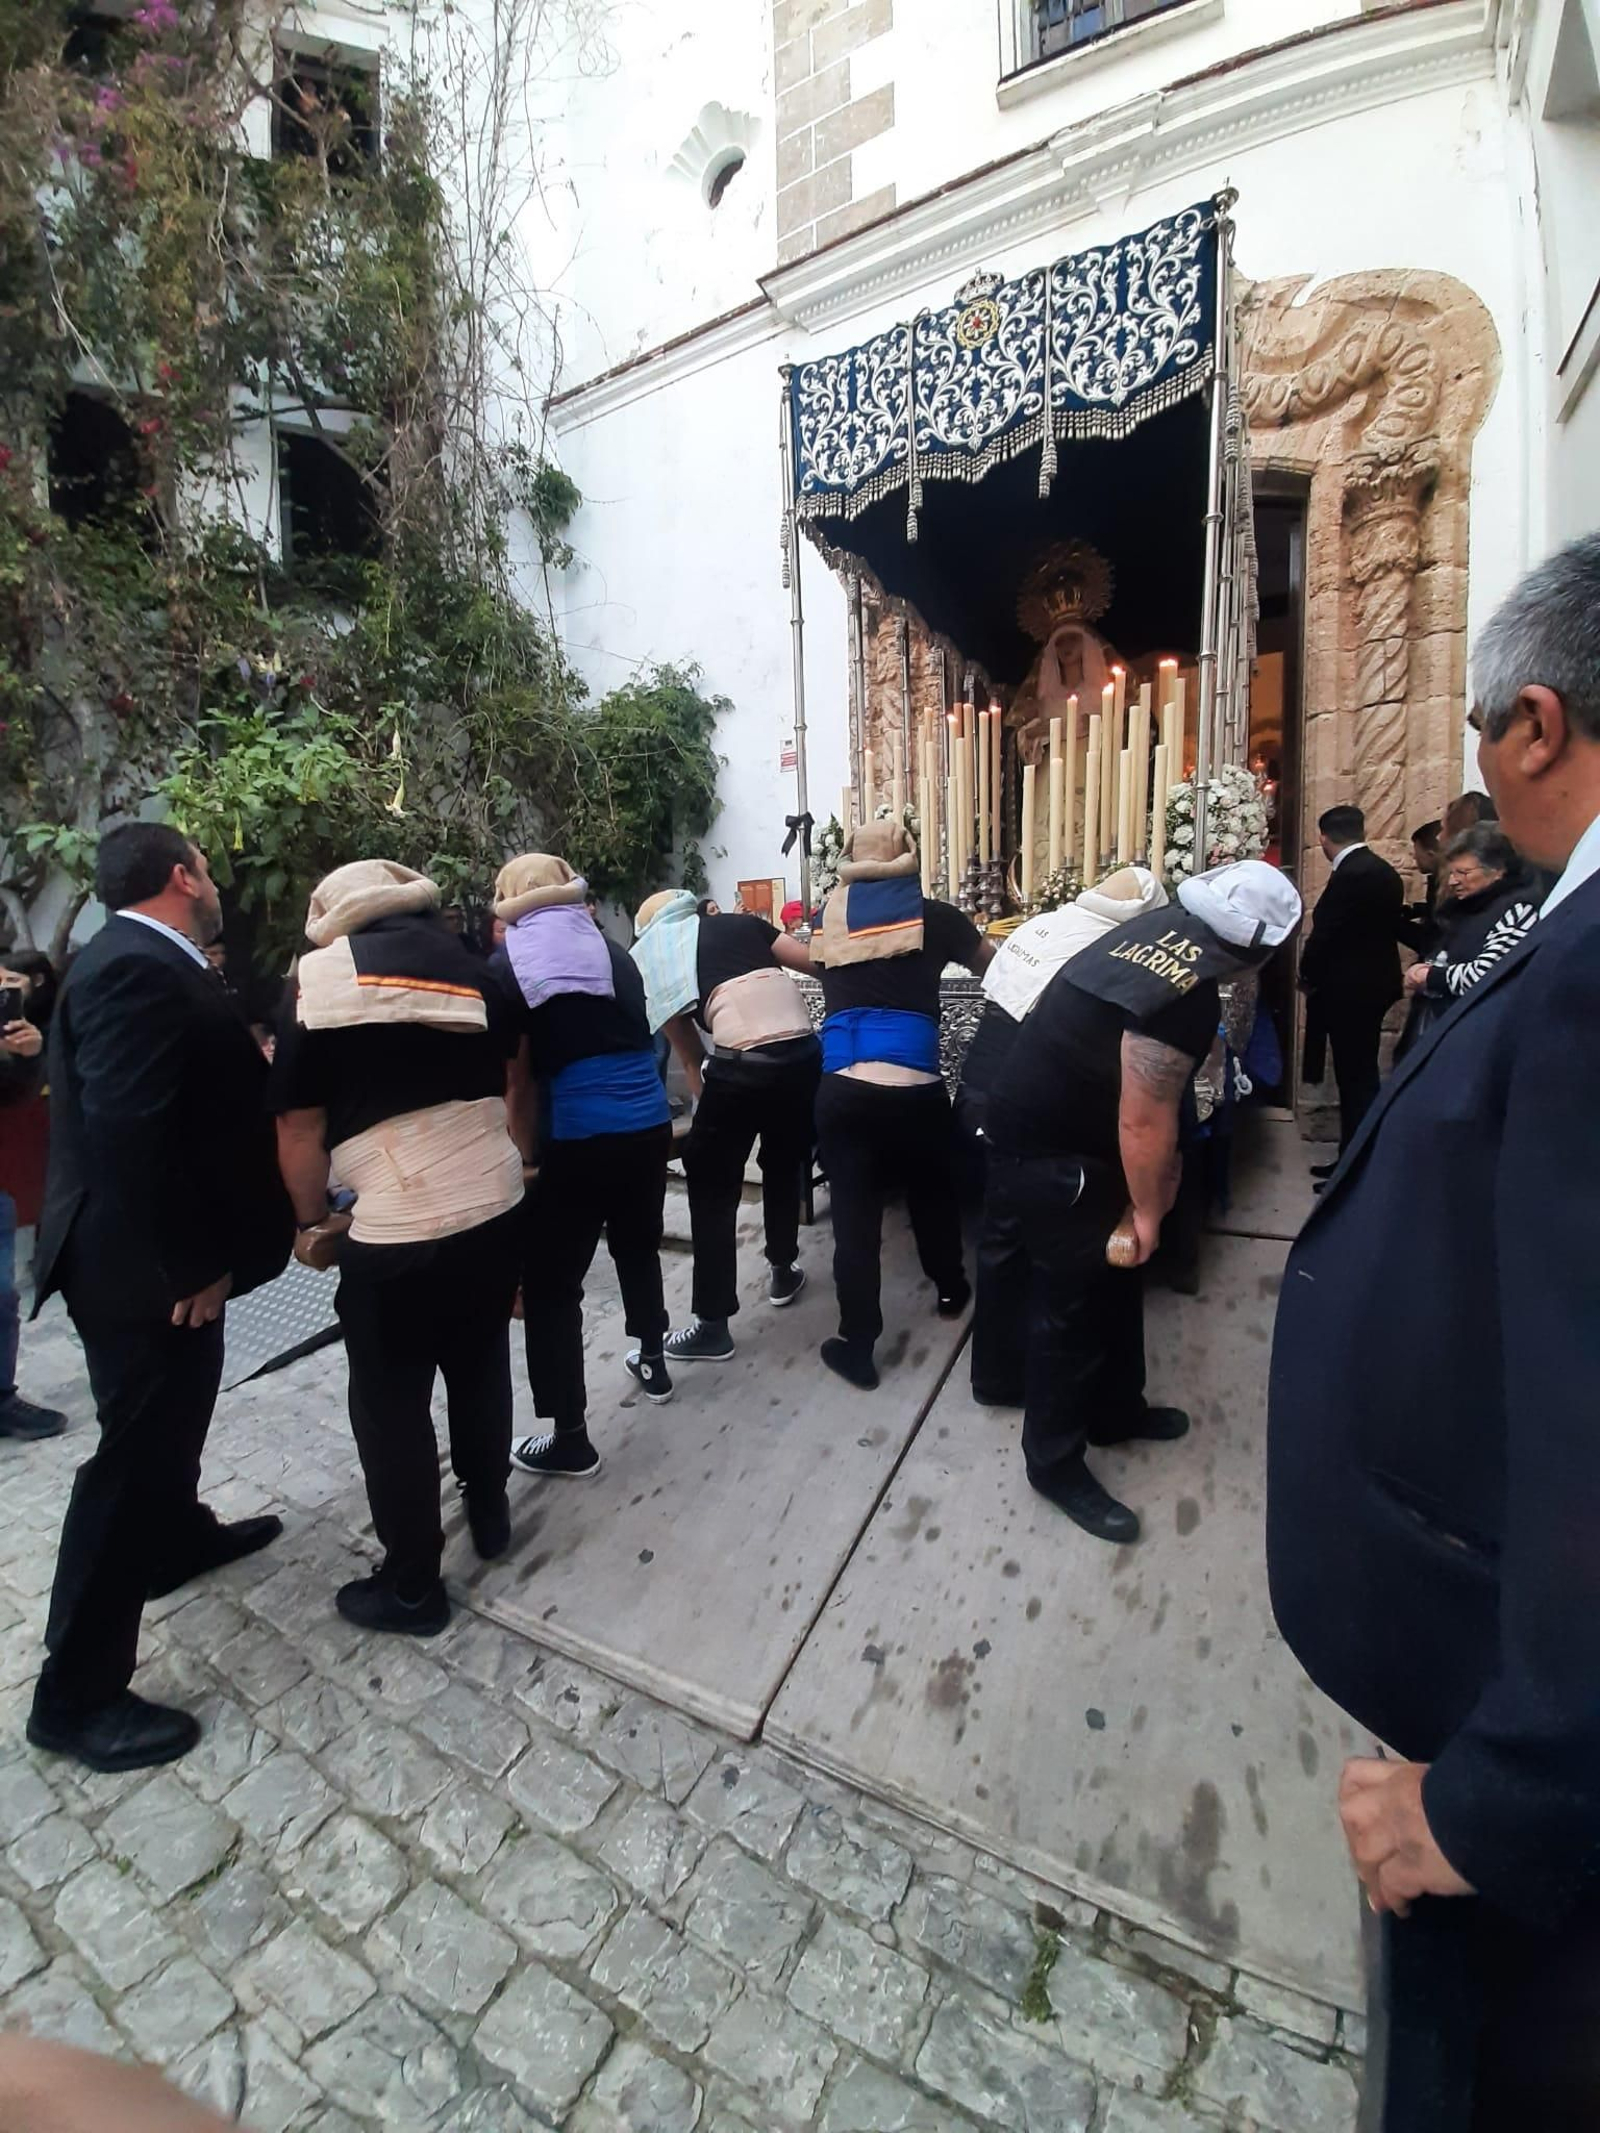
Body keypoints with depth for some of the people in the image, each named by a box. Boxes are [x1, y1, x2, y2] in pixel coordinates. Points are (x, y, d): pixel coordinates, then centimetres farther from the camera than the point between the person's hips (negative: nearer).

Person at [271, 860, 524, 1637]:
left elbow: (300, 1129, -4)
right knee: (481, 1366, 23)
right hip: (496, 1204, 5)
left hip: (396, 1229, -5)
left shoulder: (319, 980, -2)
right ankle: (489, 1512, 41)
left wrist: (310, 1223, 9)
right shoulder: (472, 965, 10)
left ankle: (411, 1586, 24)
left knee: (390, 1404, 11)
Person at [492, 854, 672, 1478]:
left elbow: (518, 1080, -2)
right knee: (637, 1245, 28)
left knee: (550, 1286, 7)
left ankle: (569, 1440, 16)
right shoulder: (614, 951, 14)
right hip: (649, 1124, 6)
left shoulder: (509, 966, 0)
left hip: (579, 1136, -6)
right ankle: (653, 1365, 46)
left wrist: (527, 1154, 6)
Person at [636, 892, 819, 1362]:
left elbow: (689, 1054, 19)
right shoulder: (741, 922, 21)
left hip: (743, 1065, -3)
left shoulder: (651, 957, 18)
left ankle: (712, 1326, 19)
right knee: (785, 1164, 28)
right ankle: (783, 1271, 45)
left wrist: (704, 1102, 28)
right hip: (803, 1054, 4)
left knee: (712, 1190, 14)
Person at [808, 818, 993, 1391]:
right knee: (932, 1195, 22)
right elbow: (993, 967, 21)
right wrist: (974, 938, 43)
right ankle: (950, 1290, 45)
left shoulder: (832, 914, 9)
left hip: (840, 1091, 1)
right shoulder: (934, 916, 5)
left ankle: (857, 1346, 14)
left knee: (854, 1215, 7)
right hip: (913, 1091, 0)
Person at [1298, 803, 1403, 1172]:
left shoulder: (1349, 876, -19)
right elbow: (1386, 927, 14)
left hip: (1349, 990, -10)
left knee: (1354, 1077, -3)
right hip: (1373, 985, 10)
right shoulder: (1384, 871, 9)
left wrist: (1307, 977, -1)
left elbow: (1324, 934, -18)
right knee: (1362, 1075, 16)